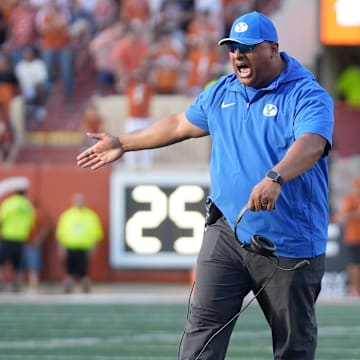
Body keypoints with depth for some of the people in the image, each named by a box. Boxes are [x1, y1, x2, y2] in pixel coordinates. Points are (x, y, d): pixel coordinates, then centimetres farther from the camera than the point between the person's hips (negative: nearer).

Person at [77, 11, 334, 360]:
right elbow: (179, 124, 27)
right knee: (203, 324, -6)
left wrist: (274, 178, -48)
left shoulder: (308, 96, -10)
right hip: (227, 232, 5)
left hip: (289, 246, -5)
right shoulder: (221, 93, 11)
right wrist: (122, 143, 32)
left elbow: (311, 145, -29)